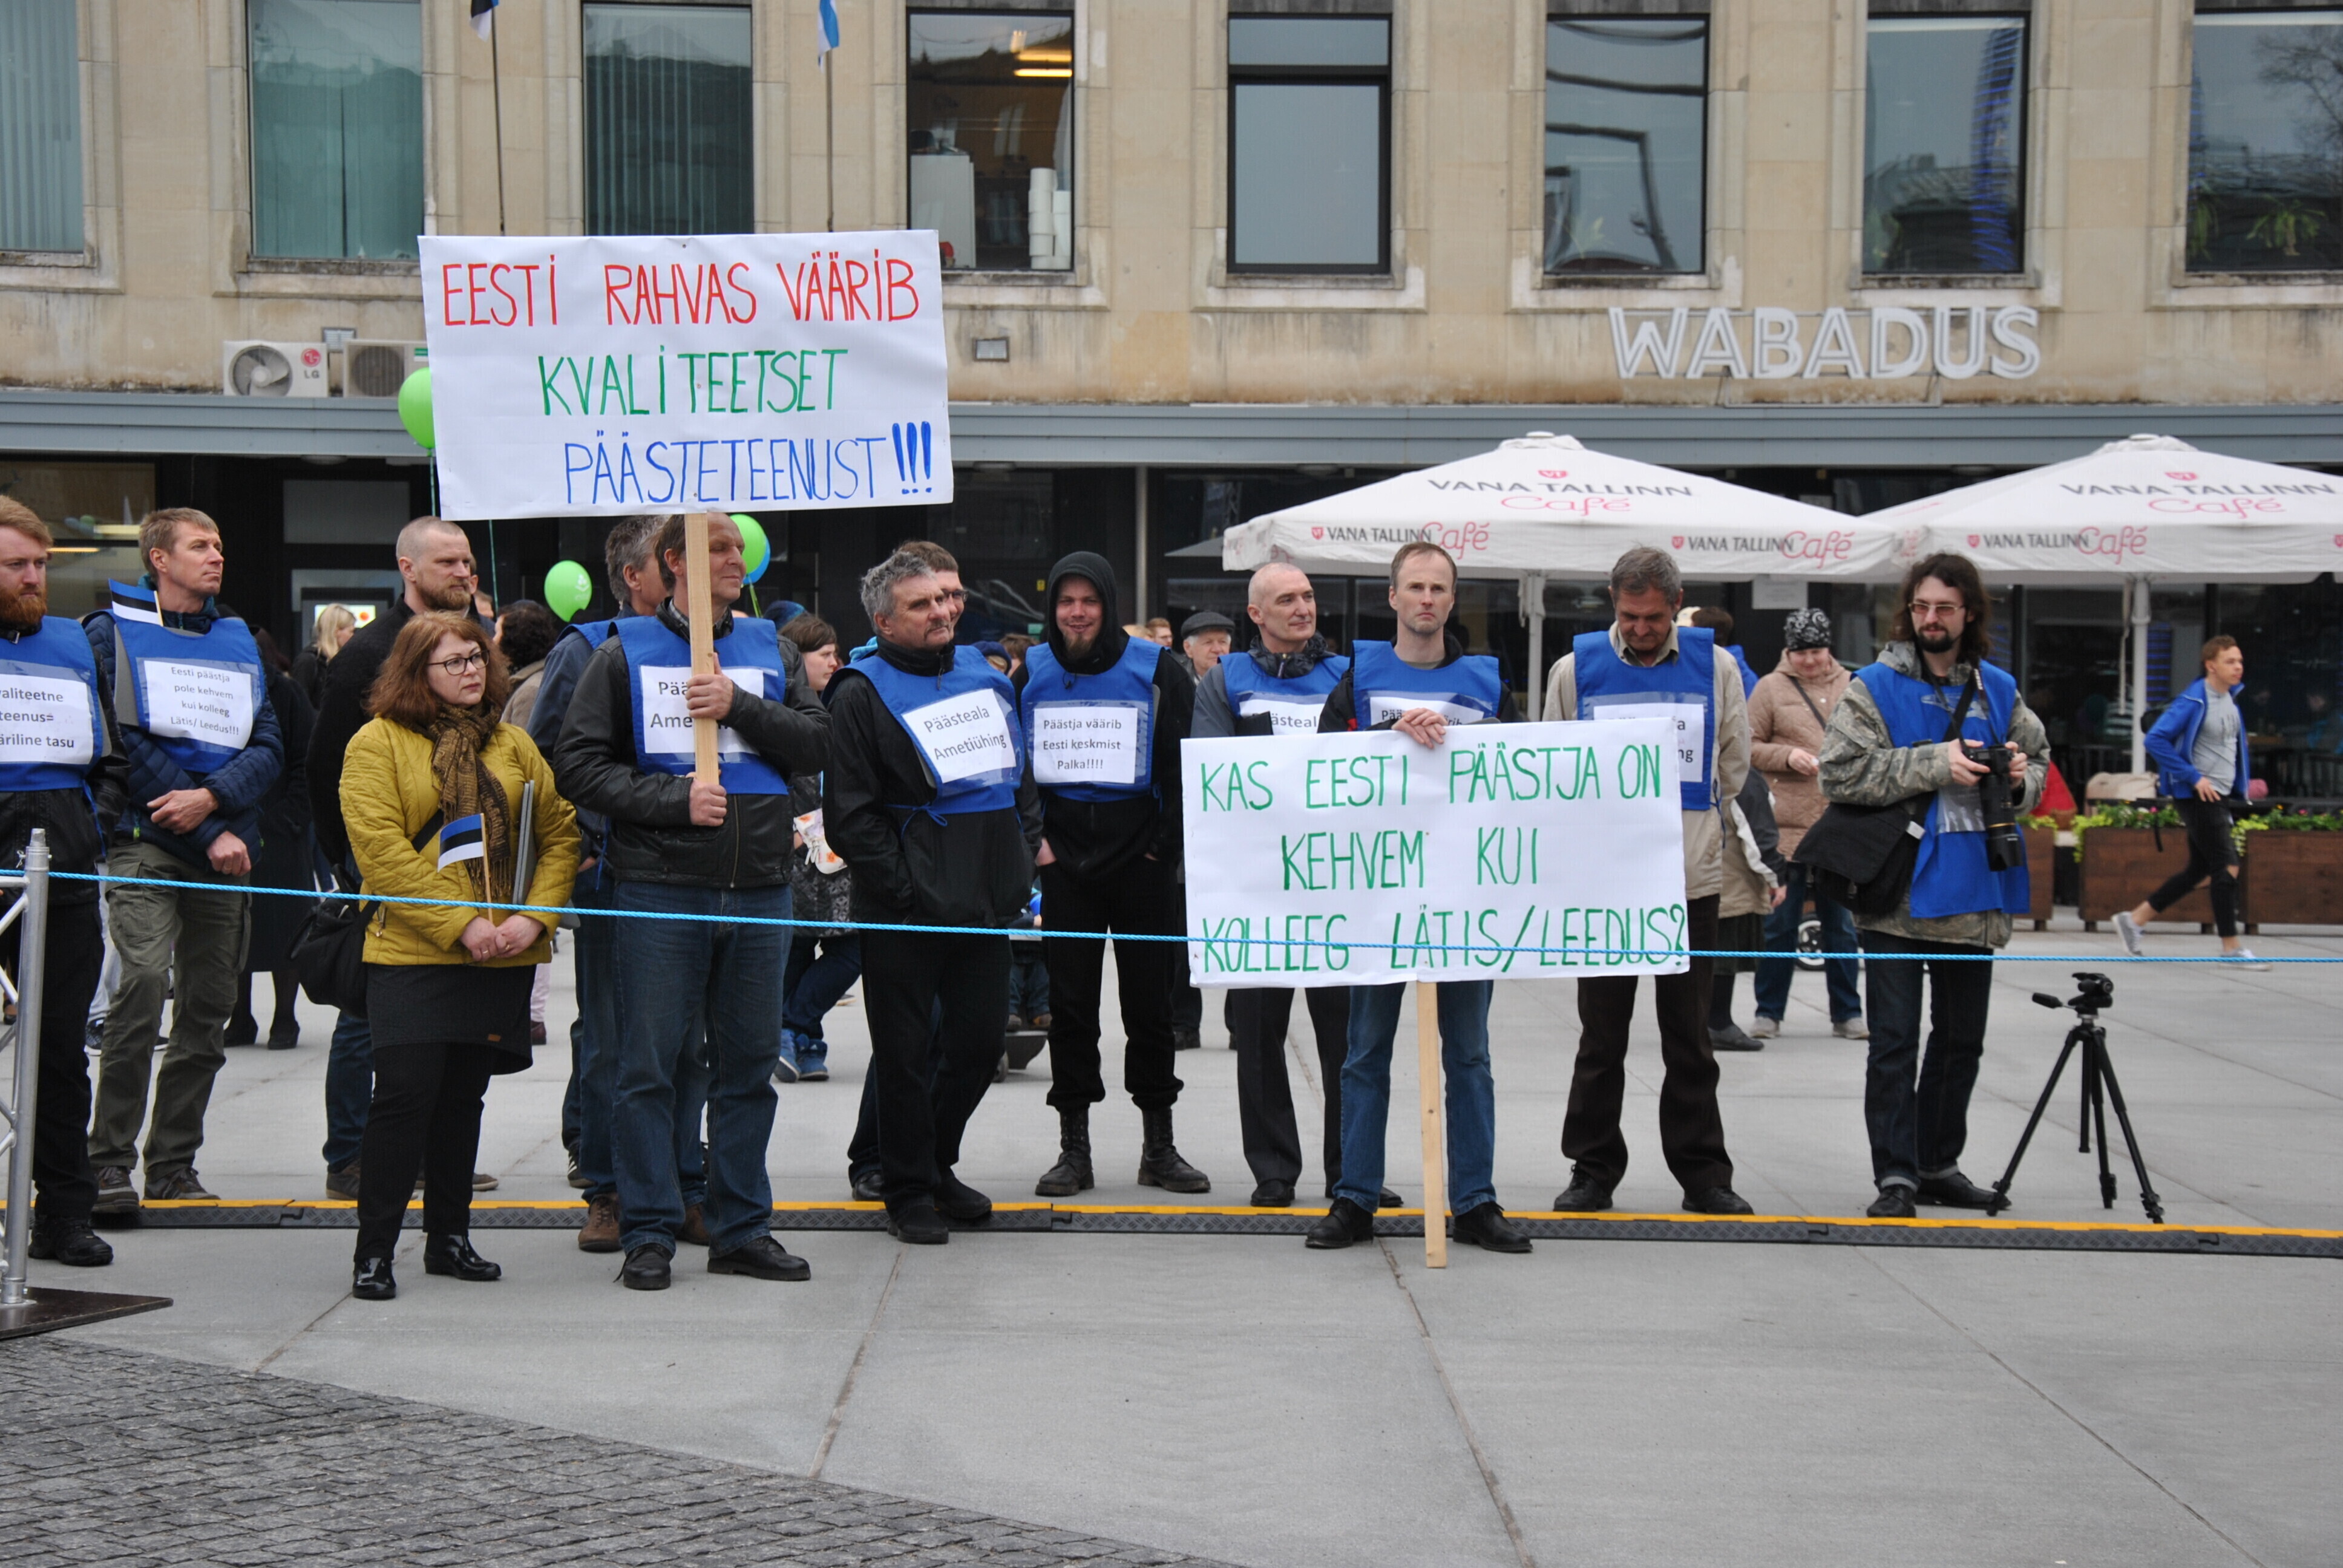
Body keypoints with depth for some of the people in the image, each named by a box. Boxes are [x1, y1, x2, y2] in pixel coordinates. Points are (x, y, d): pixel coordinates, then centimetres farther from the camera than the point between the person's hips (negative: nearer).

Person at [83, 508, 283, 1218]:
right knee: (144, 980, -21)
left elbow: (268, 747, 8)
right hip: (146, 841, -5)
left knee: (208, 1011, 5)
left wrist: (211, 797, -12)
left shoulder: (237, 640, 17)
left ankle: (174, 1162, 15)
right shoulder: (113, 631, 2)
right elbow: (127, 741, -6)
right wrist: (213, 834, -10)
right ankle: (110, 1160, -14)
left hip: (226, 850, 5)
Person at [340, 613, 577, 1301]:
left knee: (463, 1097, 12)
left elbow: (559, 832, 10)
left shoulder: (512, 744, 13)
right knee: (404, 1094, -9)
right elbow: (381, 848, -10)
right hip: (412, 953, -4)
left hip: (504, 959, 4)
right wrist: (460, 924, -16)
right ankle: (373, 1251, -1)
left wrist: (535, 915, -7)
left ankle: (449, 1237, 22)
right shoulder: (379, 742, -1)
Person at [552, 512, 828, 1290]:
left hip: (758, 889, 3)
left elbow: (816, 744, 3)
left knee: (749, 1065, 9)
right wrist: (675, 799, -13)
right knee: (649, 1066, 0)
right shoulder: (624, 654, 3)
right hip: (659, 889, -3)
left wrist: (741, 707, -11)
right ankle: (649, 1232, 9)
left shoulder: (771, 650, 12)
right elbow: (579, 765, -3)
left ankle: (742, 1228, 18)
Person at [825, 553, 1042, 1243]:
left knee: (979, 1043, 12)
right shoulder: (863, 695, -7)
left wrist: (1024, 854, 8)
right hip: (905, 918, -6)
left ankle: (936, 1164, 32)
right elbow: (848, 817, -11)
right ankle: (908, 1190, 17)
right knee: (905, 1055, 3)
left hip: (987, 905, 6)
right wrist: (905, 888, -15)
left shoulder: (984, 676, 12)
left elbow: (1020, 775, 21)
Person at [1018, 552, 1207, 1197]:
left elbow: (1183, 763, 0)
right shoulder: (1031, 673, 7)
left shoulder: (1155, 670, -1)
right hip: (1064, 864, 2)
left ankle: (1159, 1147, 14)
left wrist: (1165, 844, -6)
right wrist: (1030, 836, 2)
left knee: (1150, 1002, 4)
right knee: (1070, 1004, 4)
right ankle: (1074, 1149, 11)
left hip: (1141, 861, -2)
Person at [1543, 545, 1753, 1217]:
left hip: (1691, 878, 1)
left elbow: (1733, 765, 14)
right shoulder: (1576, 669, 2)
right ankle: (1594, 1170, 14)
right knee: (1601, 1036, 5)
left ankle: (1703, 1174, 15)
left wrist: (1683, 825, 11)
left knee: (1690, 1037, 8)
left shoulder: (1715, 668, 4)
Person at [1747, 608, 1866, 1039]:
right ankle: (1769, 1012, 15)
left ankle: (1847, 1014, 19)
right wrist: (1787, 756, -13)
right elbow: (1748, 748, 2)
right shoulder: (1770, 688, 1)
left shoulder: (1851, 686, 9)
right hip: (1786, 826, -2)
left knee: (1842, 926, 10)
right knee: (1780, 926, 5)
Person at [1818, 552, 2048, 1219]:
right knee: (1895, 1041, -4)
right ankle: (1895, 1176, 0)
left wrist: (2020, 778, -2)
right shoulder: (1875, 687, -4)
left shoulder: (1998, 689, 11)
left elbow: (2038, 758, 22)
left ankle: (1938, 1164, 26)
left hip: (1973, 892, 5)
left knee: (1961, 1038, 13)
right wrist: (1936, 764, -20)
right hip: (1898, 891, -5)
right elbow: (1839, 770, -15)